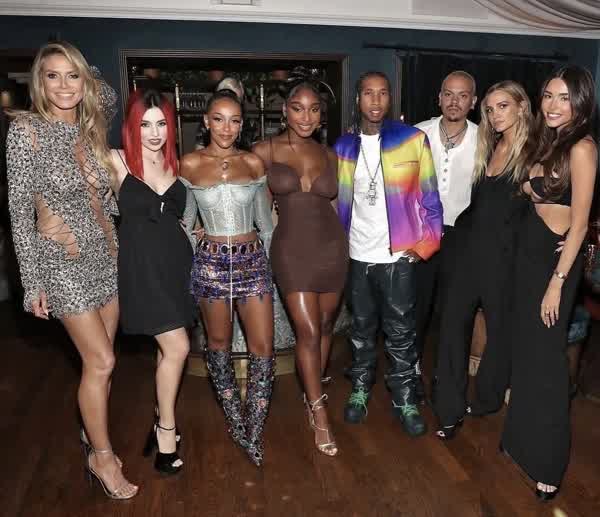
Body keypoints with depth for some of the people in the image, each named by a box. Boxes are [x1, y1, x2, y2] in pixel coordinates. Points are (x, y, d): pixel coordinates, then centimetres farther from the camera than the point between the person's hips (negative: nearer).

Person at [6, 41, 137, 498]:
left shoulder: (90, 129, 5)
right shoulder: (26, 129, -10)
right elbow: (20, 208, -10)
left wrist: (89, 79, 9)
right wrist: (33, 281, -12)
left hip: (105, 253, 5)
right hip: (62, 258, -5)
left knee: (99, 360, 12)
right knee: (101, 360, -4)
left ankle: (94, 437, 33)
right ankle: (102, 457, 16)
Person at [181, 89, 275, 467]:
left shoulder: (254, 163, 3)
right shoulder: (190, 164, -1)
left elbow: (265, 220, 10)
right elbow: (185, 219, 9)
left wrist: (275, 262, 12)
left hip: (252, 259, 1)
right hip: (211, 261, 0)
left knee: (263, 346, -3)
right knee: (219, 343, 12)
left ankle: (254, 430, 13)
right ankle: (235, 417, 32)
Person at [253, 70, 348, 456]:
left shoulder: (330, 156, 7)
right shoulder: (265, 151, -3)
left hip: (332, 246, 4)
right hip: (292, 249, -3)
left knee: (325, 326, 13)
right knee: (308, 332, -4)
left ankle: (313, 394, 35)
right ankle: (320, 415, 12)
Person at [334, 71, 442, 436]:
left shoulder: (414, 139, -2)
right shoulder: (344, 147, 6)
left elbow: (429, 197, -1)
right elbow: (338, 201, 11)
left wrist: (427, 243, -7)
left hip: (400, 255, -2)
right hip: (358, 256, 3)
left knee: (401, 333, 6)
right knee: (362, 329, 16)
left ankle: (405, 400, 22)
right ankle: (360, 390, 33)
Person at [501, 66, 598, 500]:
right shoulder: (546, 142, 10)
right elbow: (531, 192, 8)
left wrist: (557, 283, -18)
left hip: (555, 258, -8)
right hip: (529, 252, 8)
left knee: (546, 358, 2)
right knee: (525, 350, 17)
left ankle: (549, 463, 21)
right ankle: (523, 439, 36)